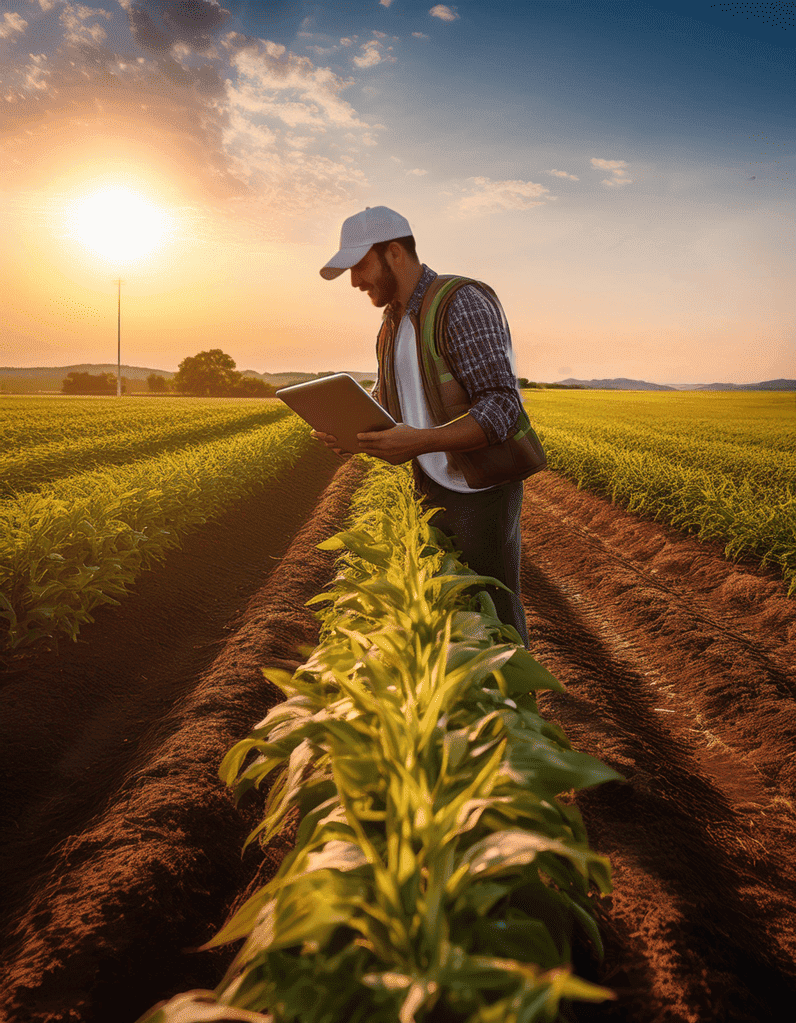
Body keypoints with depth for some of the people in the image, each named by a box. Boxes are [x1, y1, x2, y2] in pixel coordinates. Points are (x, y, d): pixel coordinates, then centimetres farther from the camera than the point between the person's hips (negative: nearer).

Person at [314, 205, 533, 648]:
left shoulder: (463, 304, -19)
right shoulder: (396, 321, 10)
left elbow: (502, 409, -25)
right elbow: (385, 400, 18)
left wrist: (422, 441, -38)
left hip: (483, 490, -8)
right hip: (433, 489, 8)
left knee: (494, 615, 3)